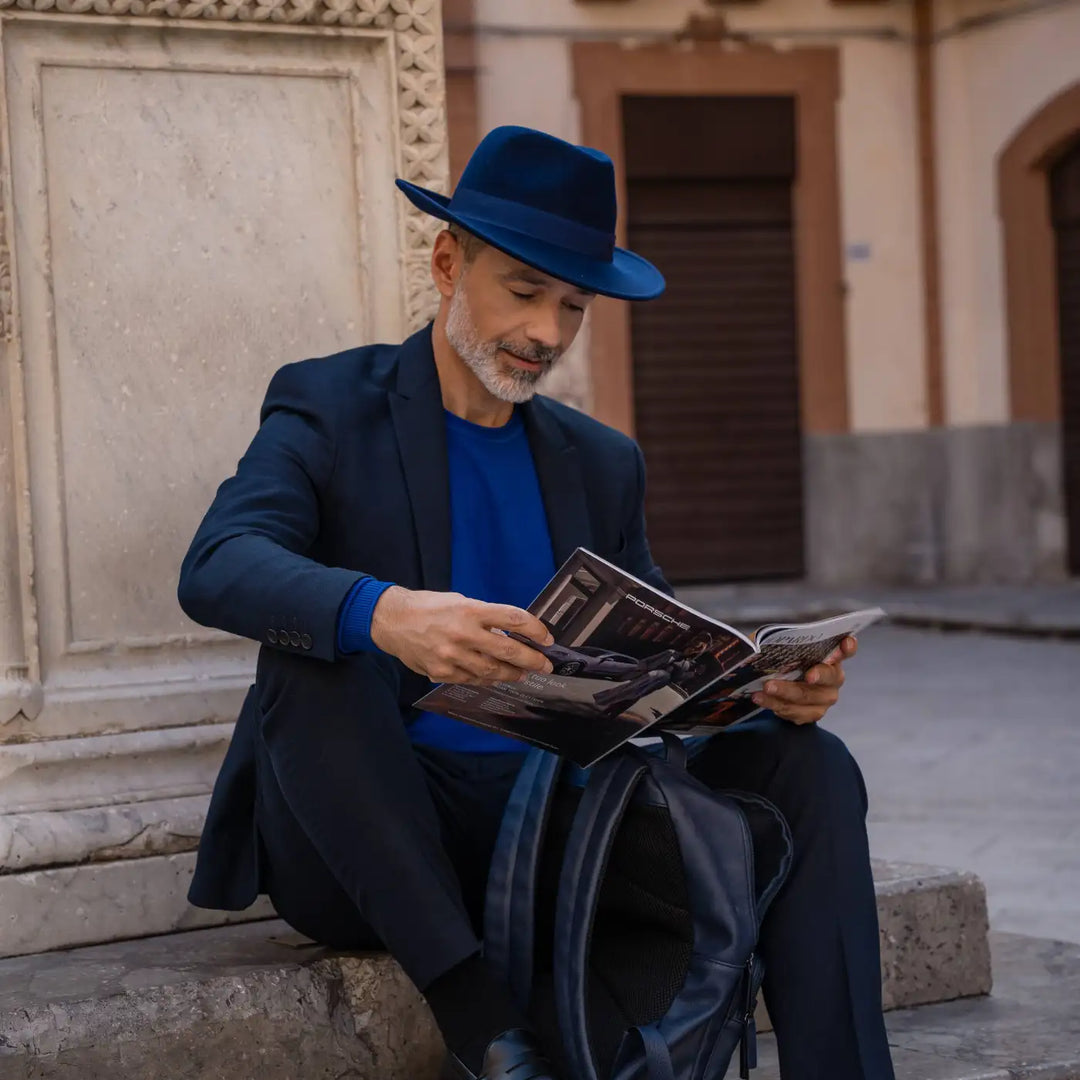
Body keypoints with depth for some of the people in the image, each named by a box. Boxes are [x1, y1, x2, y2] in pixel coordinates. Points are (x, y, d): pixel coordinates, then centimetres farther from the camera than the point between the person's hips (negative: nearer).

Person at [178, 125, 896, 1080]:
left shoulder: (601, 463, 15)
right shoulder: (328, 408, -1)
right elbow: (216, 570, -20)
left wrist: (771, 686, -14)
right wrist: (383, 615, -41)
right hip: (364, 851, -4)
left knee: (807, 767, -12)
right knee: (316, 656, -33)